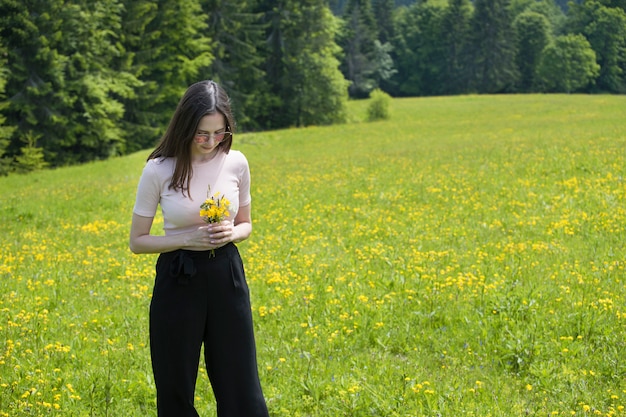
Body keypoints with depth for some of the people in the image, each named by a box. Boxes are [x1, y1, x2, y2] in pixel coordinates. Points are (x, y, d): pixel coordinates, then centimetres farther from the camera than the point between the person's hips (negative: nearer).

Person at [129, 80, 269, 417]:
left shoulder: (236, 163, -3)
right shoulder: (159, 170, -10)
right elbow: (137, 241, -3)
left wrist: (230, 233, -12)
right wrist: (188, 239, -17)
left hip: (227, 278, 2)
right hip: (178, 282, -2)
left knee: (241, 386, 3)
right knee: (175, 389, 6)